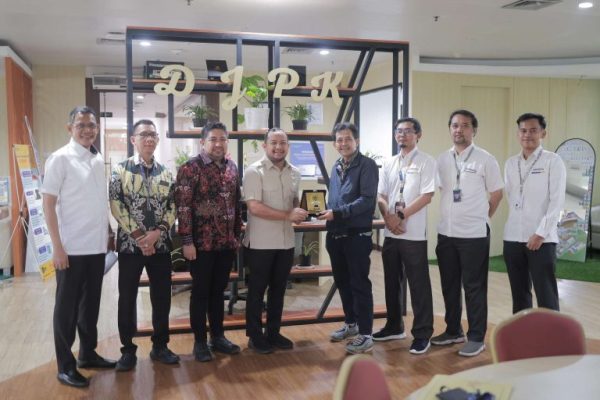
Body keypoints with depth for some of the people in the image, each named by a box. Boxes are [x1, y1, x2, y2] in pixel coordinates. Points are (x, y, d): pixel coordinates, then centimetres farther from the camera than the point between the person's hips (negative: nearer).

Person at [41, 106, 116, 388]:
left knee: (91, 303, 16)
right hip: (72, 248, -6)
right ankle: (65, 365, 16)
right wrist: (57, 247, -15)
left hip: (96, 246, 6)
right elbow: (48, 205, -11)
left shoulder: (98, 160, 10)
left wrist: (108, 233, 14)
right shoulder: (60, 158, -9)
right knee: (67, 307, 5)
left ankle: (88, 353, 30)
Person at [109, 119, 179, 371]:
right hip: (130, 243, -3)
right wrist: (138, 236, -13)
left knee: (162, 297, 8)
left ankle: (160, 346, 24)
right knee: (127, 298, 5)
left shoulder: (165, 173, 8)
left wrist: (156, 233, -11)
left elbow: (172, 208, 4)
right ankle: (128, 350, 18)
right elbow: (116, 206, -8)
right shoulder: (121, 169, -1)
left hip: (160, 244, 3)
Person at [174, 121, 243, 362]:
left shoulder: (232, 168, 9)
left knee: (219, 291, 15)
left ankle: (218, 337, 27)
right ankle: (200, 342, 17)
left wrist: (237, 235, 13)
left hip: (227, 243, 5)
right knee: (200, 292, 5)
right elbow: (182, 207, -12)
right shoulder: (190, 168, -9)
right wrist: (187, 241, -16)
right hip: (202, 243, -5)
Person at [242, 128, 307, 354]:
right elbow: (255, 207, -20)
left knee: (278, 289, 14)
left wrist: (299, 212, -3)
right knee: (257, 290, 6)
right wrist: (288, 215, -23)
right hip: (260, 242, -6)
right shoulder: (254, 172, -12)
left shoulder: (294, 173, 8)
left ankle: (273, 333, 28)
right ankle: (255, 336, 19)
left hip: (286, 241, 6)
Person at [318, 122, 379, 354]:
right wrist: (325, 210, 2)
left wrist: (337, 213, -22)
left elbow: (367, 200, -18)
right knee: (342, 282, 17)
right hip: (335, 235, 8)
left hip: (357, 235, -7)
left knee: (359, 284, -2)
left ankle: (366, 335, 7)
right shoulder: (336, 167, 14)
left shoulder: (366, 165, -8)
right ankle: (351, 324, 34)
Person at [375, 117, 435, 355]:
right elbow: (381, 196, 9)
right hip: (390, 233, 6)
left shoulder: (426, 162, -4)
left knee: (418, 285, 0)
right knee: (392, 282, 15)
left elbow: (426, 196, -12)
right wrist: (388, 218, -9)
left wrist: (401, 215, -14)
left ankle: (422, 334, 10)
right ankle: (394, 326, 30)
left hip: (414, 234, -6)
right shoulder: (389, 164, 13)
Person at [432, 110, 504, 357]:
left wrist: (480, 217, 7)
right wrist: (456, 215, 11)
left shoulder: (485, 159, -5)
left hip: (474, 234, -5)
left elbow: (496, 194, 1)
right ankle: (453, 331, 27)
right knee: (449, 286, 13)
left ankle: (476, 337, 13)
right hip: (446, 232, 5)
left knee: (474, 287, 2)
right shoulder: (442, 160, 8)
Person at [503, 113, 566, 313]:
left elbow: (557, 201, -8)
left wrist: (540, 233, -13)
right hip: (513, 237, 5)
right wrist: (516, 222, 5)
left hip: (541, 239, -4)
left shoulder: (553, 161, -3)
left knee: (546, 294, -2)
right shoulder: (510, 163, 11)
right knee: (519, 293, 11)